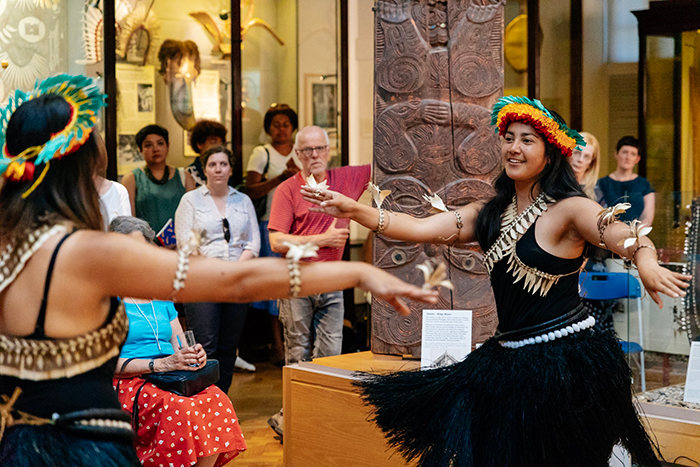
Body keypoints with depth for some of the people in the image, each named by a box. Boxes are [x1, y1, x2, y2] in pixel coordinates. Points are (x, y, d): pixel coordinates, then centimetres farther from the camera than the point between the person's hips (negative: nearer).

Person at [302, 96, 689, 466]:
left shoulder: (568, 209, -8)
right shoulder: (489, 214, 9)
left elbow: (625, 237, -24)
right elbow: (419, 229, 3)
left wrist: (645, 262, -48)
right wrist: (355, 211, -10)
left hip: (565, 363, -6)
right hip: (508, 361, 6)